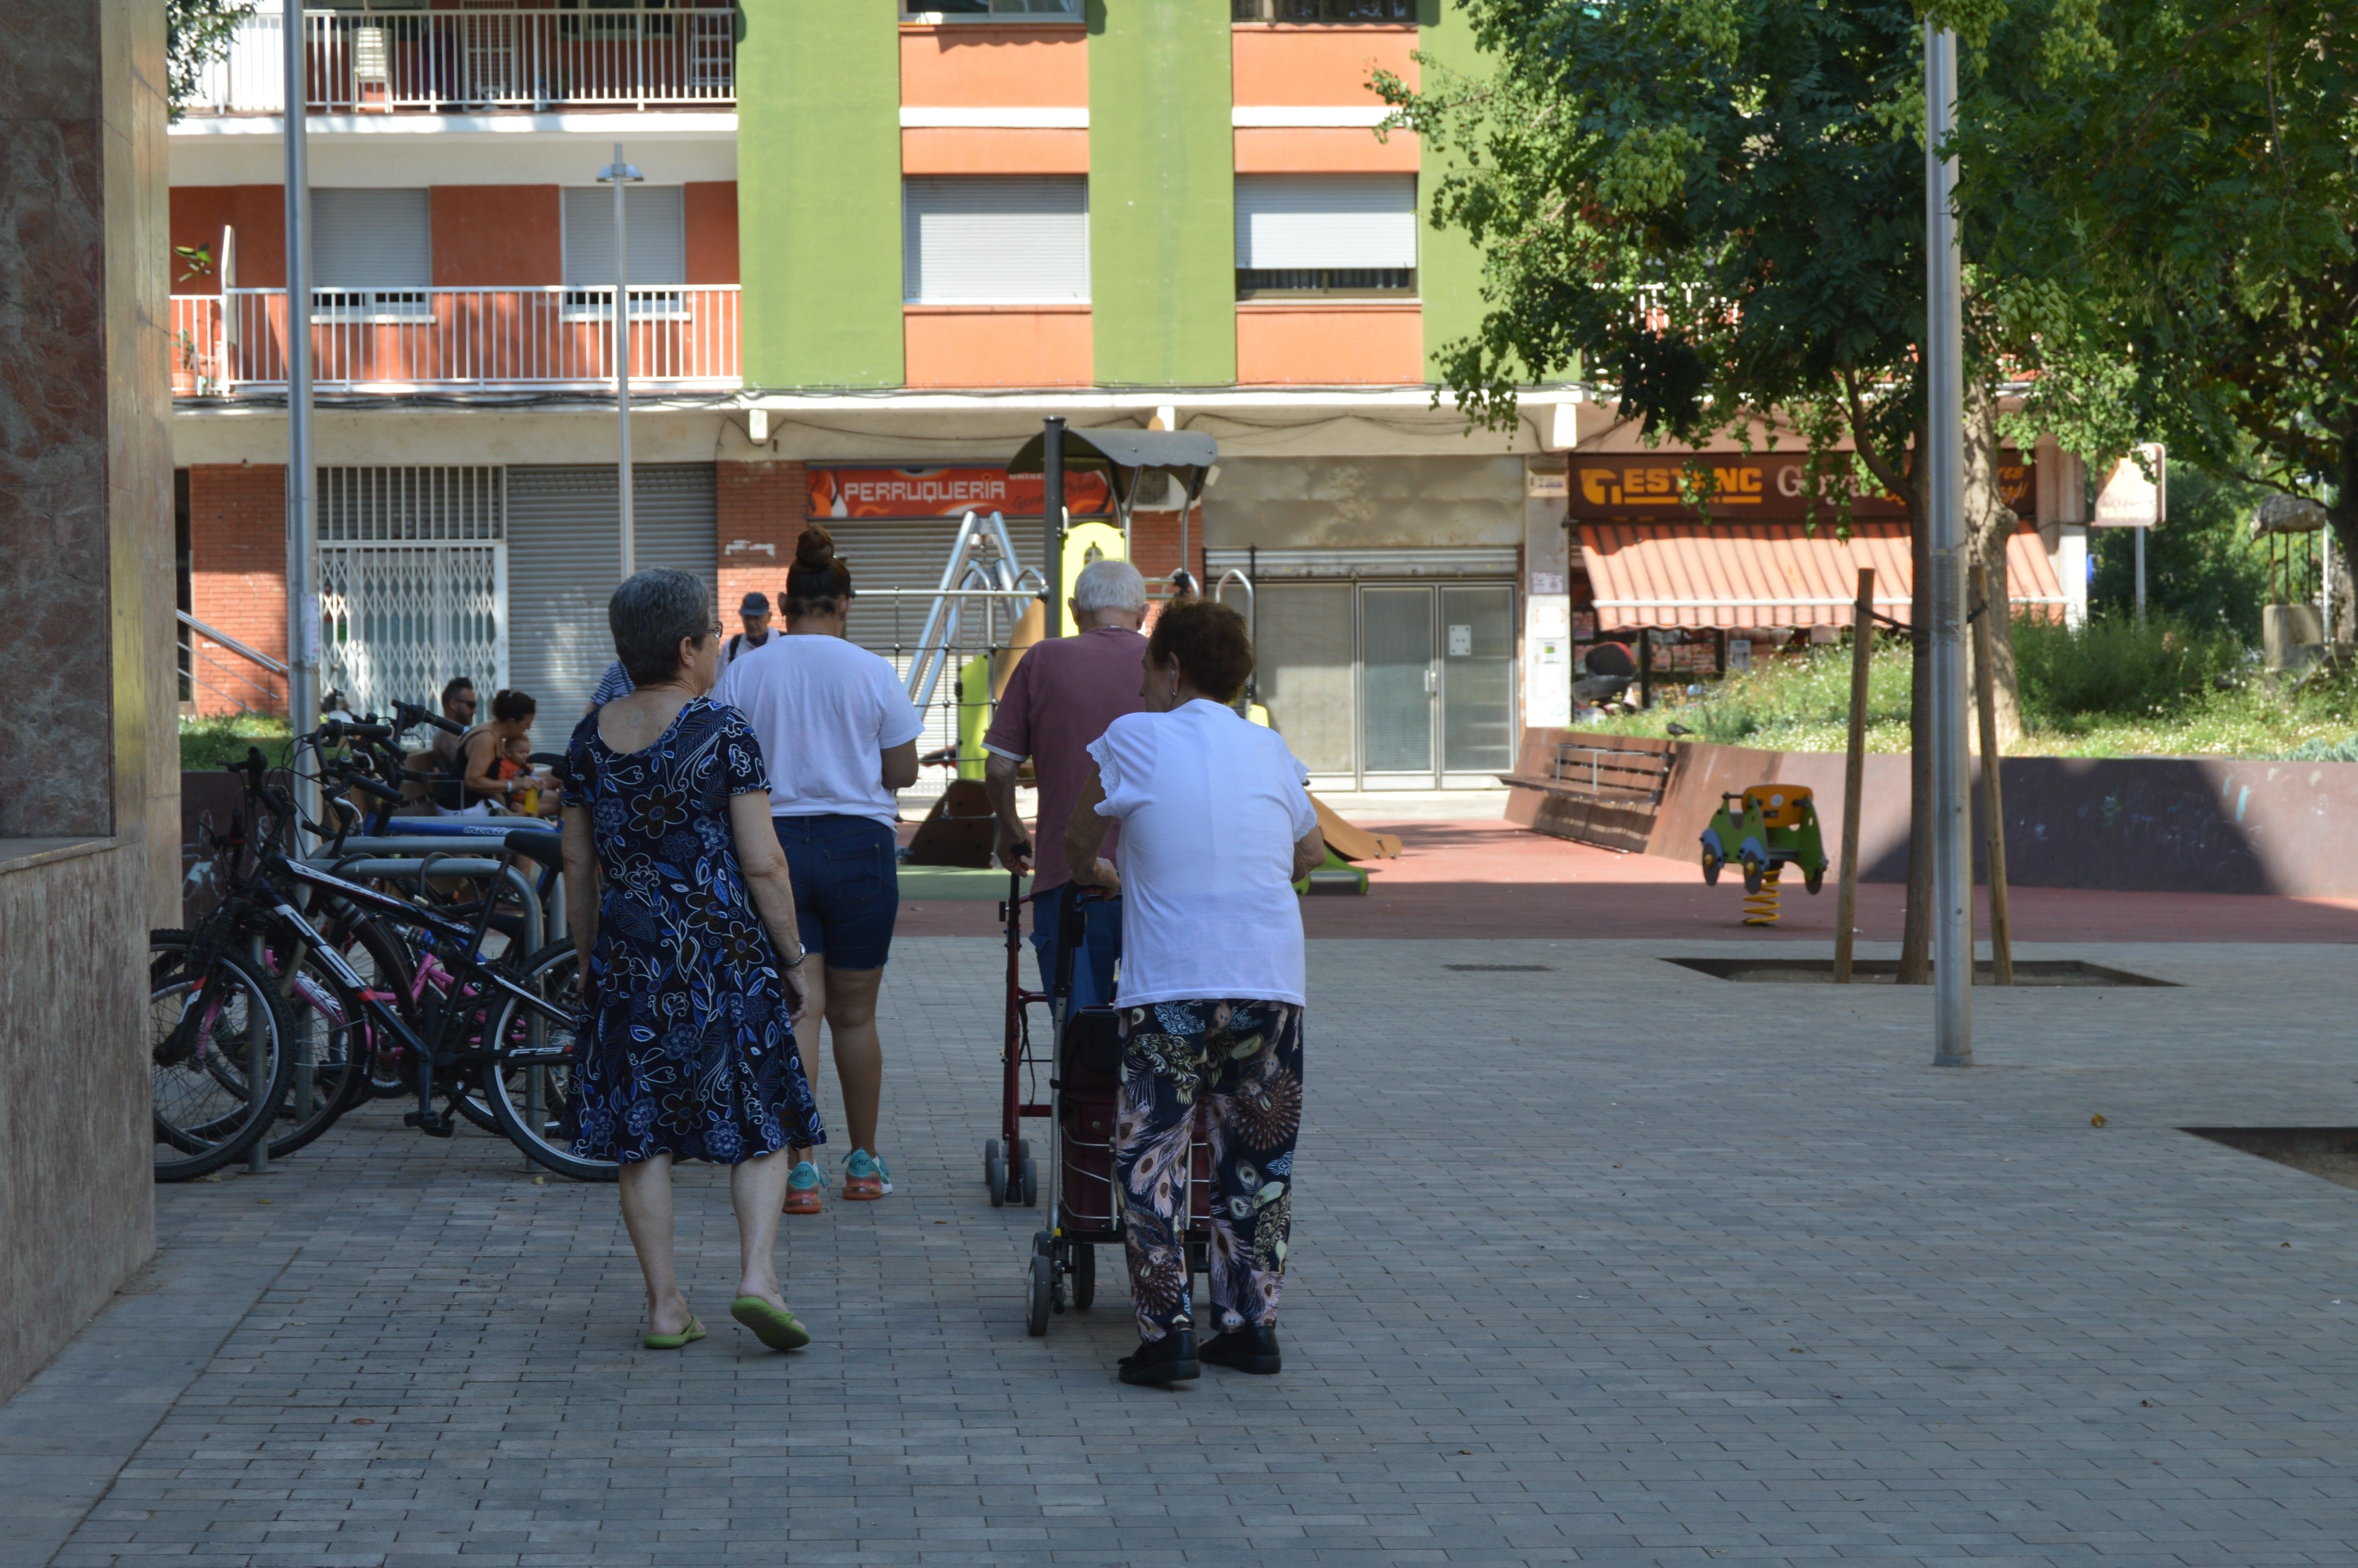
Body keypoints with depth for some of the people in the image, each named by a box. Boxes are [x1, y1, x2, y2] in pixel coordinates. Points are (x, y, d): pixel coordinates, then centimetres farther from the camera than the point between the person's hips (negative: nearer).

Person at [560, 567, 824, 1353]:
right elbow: (763, 864, -10)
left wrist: (589, 959, 20)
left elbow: (577, 865, 10)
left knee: (643, 1138, 8)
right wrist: (793, 960, -1)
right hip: (727, 957, -4)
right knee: (761, 1129, 7)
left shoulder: (591, 738, 5)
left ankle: (665, 1305, 7)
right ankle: (757, 1277, -8)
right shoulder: (721, 730, -9)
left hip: (629, 958, 4)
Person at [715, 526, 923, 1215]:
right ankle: (864, 1163, 22)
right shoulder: (872, 672, -3)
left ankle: (799, 1169, -6)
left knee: (796, 1010, 1)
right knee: (855, 1013, 12)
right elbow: (903, 771, -1)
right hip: (859, 846, 0)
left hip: (772, 845, 0)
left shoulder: (744, 673, 0)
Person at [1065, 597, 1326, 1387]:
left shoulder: (1132, 739, 2)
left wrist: (1097, 872, 38)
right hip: (1271, 981, 3)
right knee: (1258, 1161, 13)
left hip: (1168, 987, -3)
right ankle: (1252, 1323, 15)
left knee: (1150, 1160, 2)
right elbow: (1311, 852, 25)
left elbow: (1078, 838, 16)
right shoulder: (1270, 750, 12)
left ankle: (1166, 1332, -4)